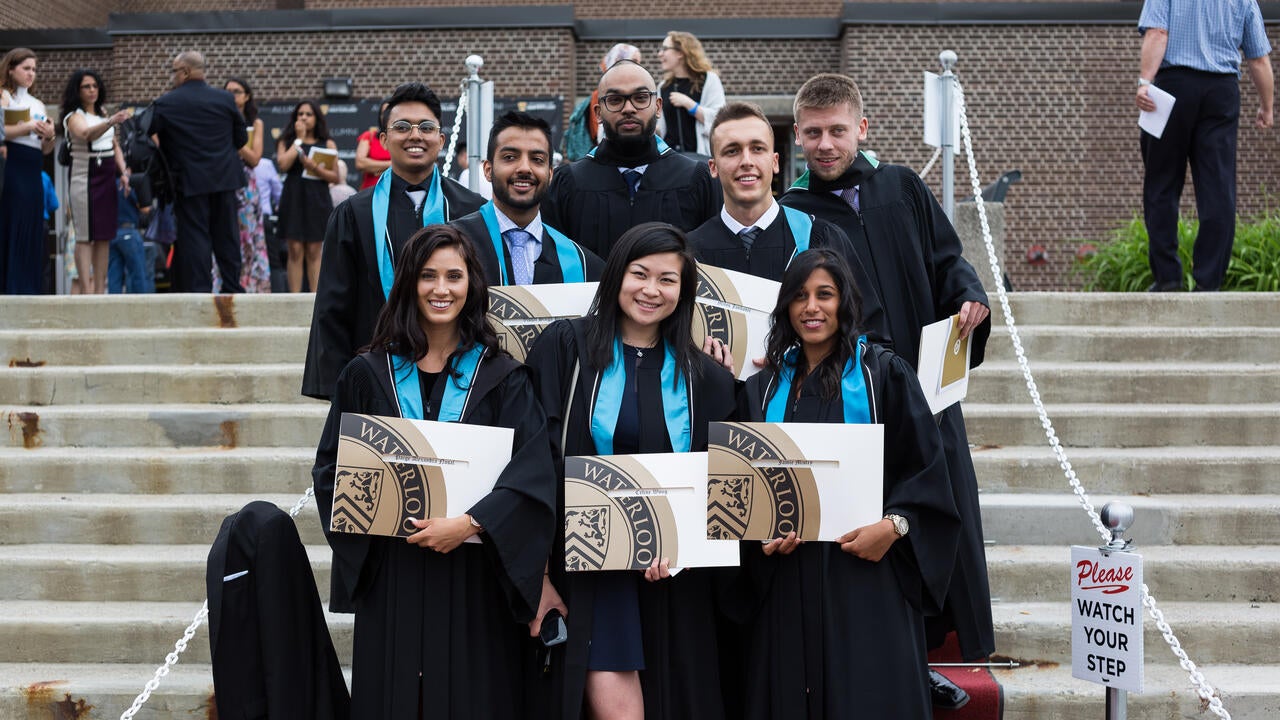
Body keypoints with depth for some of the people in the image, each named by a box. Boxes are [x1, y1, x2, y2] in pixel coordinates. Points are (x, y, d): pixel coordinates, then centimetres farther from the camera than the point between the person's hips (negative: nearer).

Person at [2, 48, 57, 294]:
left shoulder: (38, 105, 20)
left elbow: (46, 150, 18)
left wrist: (49, 136, -2)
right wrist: (28, 127, -18)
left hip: (33, 174, 7)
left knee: (32, 235, 3)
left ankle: (28, 291, 5)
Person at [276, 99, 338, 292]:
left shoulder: (328, 144, 10)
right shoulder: (286, 141, 12)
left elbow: (335, 177, 4)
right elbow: (283, 164, -7)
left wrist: (315, 168, -12)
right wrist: (299, 139, 0)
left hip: (317, 199, 0)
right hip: (293, 198, 0)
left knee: (314, 252, -2)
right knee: (295, 251, -4)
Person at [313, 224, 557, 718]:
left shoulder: (502, 377, 3)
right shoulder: (368, 375, 7)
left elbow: (535, 470, -9)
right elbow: (330, 467, 6)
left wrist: (470, 524, -21)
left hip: (474, 580, -1)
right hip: (392, 580, 1)